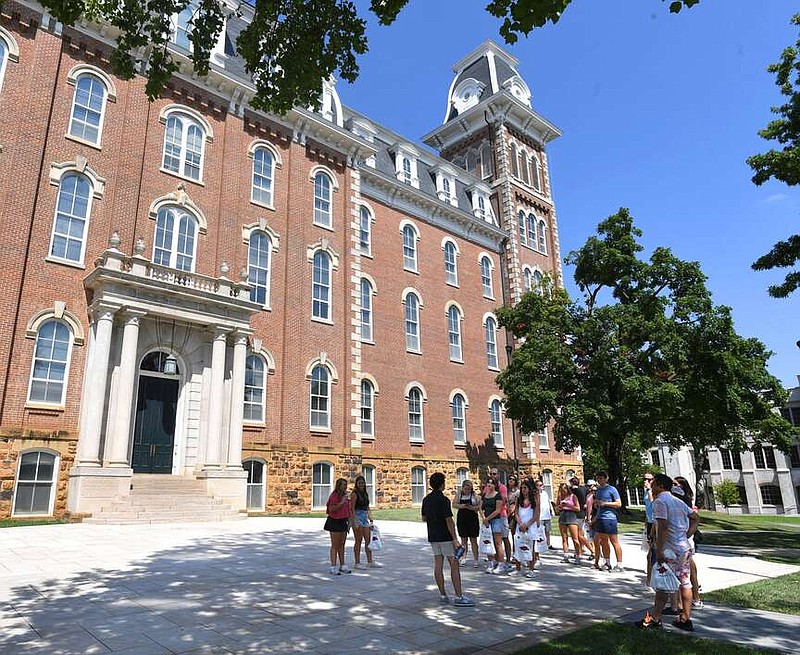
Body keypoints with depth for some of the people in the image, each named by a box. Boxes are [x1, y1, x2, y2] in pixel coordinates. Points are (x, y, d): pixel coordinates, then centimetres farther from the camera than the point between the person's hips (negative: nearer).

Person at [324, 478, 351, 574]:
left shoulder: (344, 495, 10)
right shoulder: (334, 495, -16)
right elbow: (331, 509, -23)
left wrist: (348, 521, 18)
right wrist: (342, 502, -24)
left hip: (343, 522, 8)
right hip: (335, 522, -8)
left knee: (342, 545, 13)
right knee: (335, 546, -2)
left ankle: (342, 566, 20)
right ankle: (333, 567, 4)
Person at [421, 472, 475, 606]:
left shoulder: (426, 499, 6)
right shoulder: (443, 500, -17)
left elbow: (424, 518, 14)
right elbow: (449, 521, -19)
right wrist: (455, 539, -16)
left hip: (432, 536, 7)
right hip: (445, 537, -7)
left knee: (438, 565, 8)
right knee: (454, 565, -3)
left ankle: (443, 595, 12)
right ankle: (459, 597, -3)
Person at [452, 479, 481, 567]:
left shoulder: (474, 494, -2)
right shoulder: (459, 494, 4)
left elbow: (479, 506, -5)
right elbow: (454, 504, -1)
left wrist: (471, 507, -22)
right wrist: (462, 506, -18)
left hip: (472, 519, -2)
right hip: (461, 519, 2)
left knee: (473, 540, 1)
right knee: (463, 539, 9)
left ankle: (476, 559, 9)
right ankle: (464, 558, 18)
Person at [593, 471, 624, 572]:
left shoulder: (612, 489, -5)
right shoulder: (597, 490, 16)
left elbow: (619, 504, -8)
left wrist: (605, 503, -15)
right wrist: (596, 503, 3)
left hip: (610, 518, -7)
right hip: (600, 518, 7)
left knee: (614, 541, -5)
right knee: (603, 542, 12)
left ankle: (619, 565, -1)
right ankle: (607, 563, 22)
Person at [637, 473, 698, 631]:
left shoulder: (660, 501, -13)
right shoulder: (678, 501, 13)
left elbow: (663, 526, -22)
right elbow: (695, 517, 23)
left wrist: (659, 551, -19)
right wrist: (687, 534, 15)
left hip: (670, 551, -8)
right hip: (685, 548, 8)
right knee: (685, 583, 11)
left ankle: (655, 618, 5)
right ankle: (685, 619, 17)